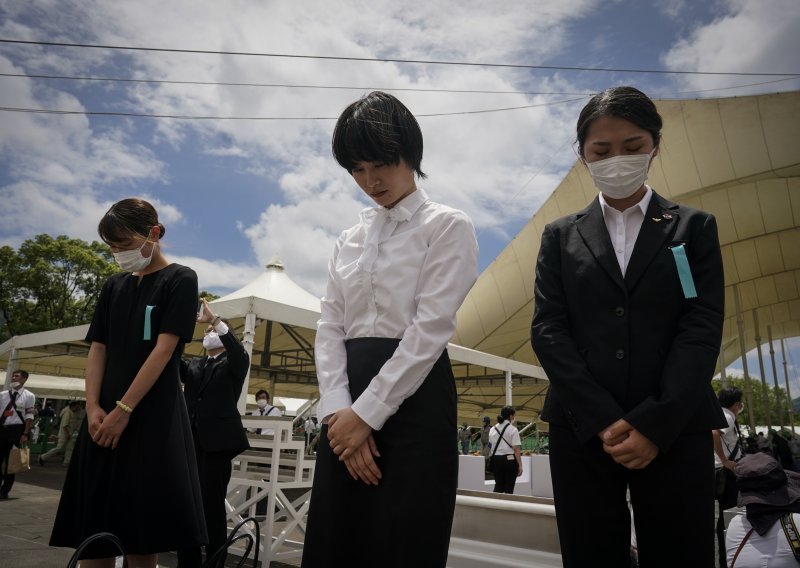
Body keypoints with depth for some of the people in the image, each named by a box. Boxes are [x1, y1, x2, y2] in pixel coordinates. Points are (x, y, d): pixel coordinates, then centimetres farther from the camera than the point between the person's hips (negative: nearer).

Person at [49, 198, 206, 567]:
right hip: (106, 414, 6)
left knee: (143, 524, -2)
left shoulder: (180, 280, -3)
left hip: (153, 412, -5)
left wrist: (123, 409, -14)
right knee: (92, 514, 6)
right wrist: (93, 408, -4)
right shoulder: (114, 286, 14)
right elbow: (97, 349, 10)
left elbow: (163, 349, -10)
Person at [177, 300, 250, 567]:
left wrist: (214, 319, -23)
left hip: (217, 441, -4)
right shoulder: (193, 365, 19)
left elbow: (239, 350, -15)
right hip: (189, 440, 4)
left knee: (213, 505, -4)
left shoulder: (233, 365, 7)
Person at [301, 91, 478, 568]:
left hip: (413, 400, -5)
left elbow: (429, 329, -11)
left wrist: (367, 413, -14)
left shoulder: (448, 226, -1)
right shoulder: (350, 239, 15)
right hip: (348, 408, 5)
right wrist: (339, 409, -7)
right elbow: (330, 326, 7)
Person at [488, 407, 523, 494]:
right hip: (509, 460, -5)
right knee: (509, 487, 5)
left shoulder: (493, 429, 8)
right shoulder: (513, 429, -9)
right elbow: (516, 449, -13)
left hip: (496, 459, 5)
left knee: (498, 485, 14)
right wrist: (520, 465, -10)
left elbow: (490, 446, 11)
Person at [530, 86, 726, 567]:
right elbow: (547, 329, 0)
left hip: (677, 429, 0)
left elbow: (703, 328, -1)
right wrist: (602, 420, -11)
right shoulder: (561, 236, 11)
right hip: (582, 429, 1)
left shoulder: (694, 227, 10)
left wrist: (654, 424, -12)